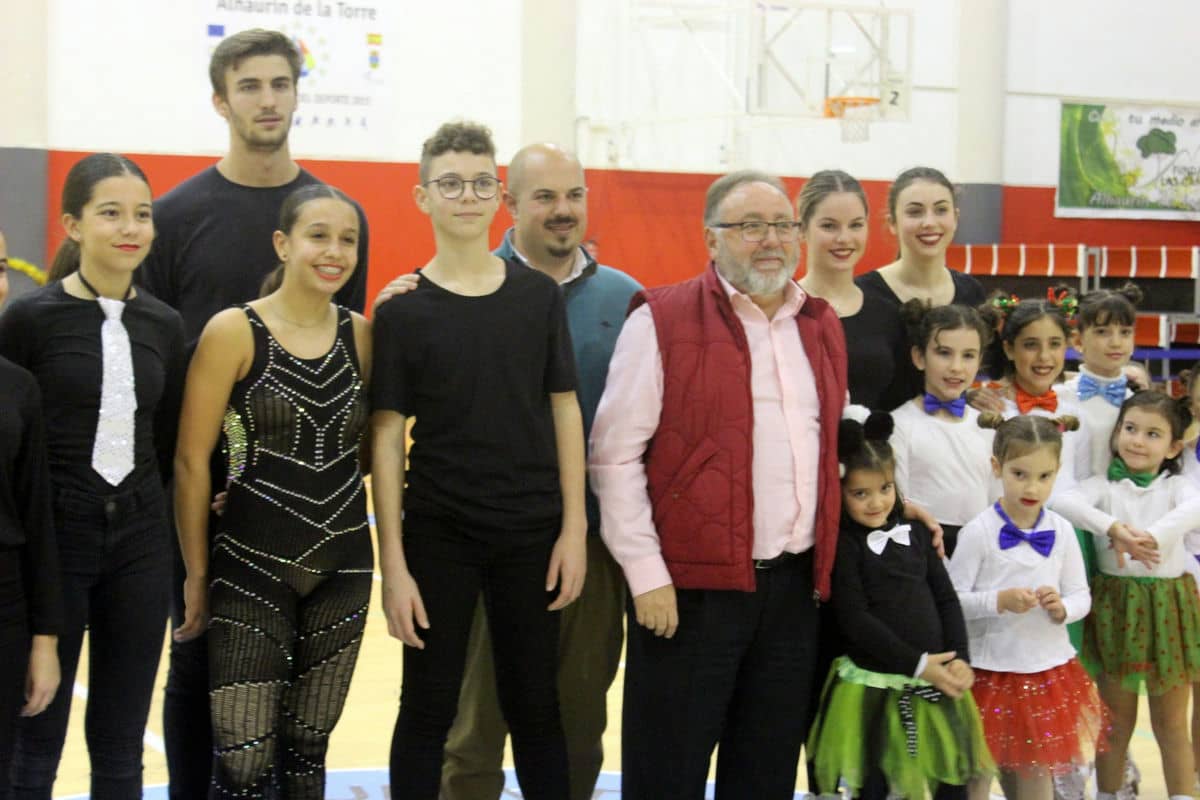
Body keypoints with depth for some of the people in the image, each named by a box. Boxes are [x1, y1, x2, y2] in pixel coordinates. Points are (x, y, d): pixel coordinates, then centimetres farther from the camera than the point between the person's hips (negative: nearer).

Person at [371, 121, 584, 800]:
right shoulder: (402, 312, -3)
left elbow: (564, 411, 5)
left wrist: (574, 527, -1)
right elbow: (387, 438, -3)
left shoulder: (539, 295, 2)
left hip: (531, 534, 2)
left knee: (536, 708, 10)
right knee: (428, 711, 6)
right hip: (438, 537, -1)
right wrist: (393, 563, -8)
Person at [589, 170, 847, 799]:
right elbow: (614, 457, -8)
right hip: (690, 586, -5)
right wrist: (647, 576, -12)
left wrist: (824, 566, 14)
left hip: (794, 584, 5)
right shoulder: (663, 321, -7)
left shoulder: (822, 326, 12)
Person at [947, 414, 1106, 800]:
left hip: (1048, 668, 3)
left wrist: (1062, 608, -14)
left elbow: (1081, 595, 7)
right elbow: (952, 599, -10)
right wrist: (999, 602, -23)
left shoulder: (1061, 532, 0)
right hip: (990, 669, -3)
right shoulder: (978, 532, -11)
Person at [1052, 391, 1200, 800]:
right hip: (1115, 604, 0)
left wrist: (1154, 536, -39)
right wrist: (1113, 528, -34)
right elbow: (1065, 501, -20)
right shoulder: (1105, 485, 1)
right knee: (1117, 721, 11)